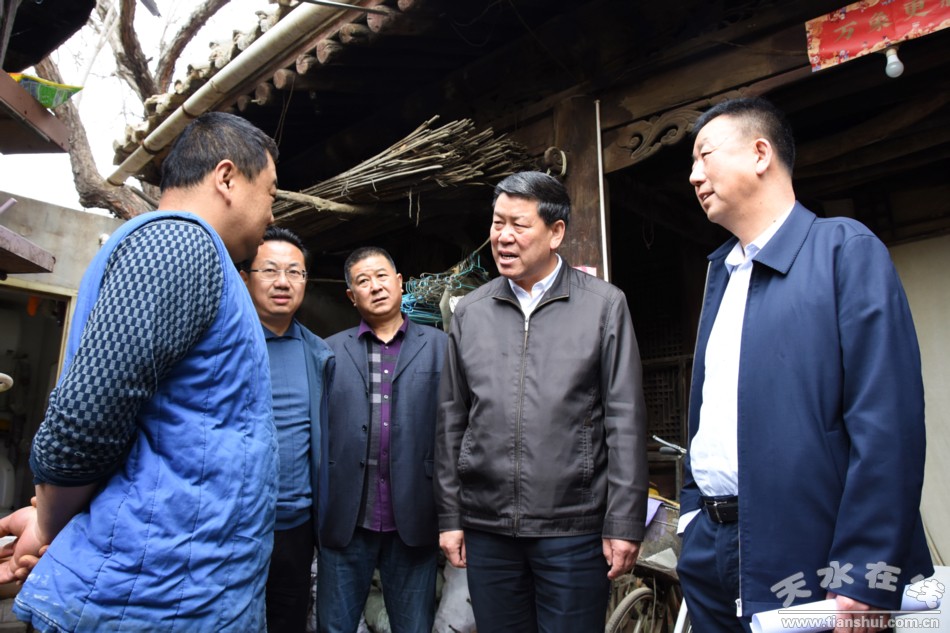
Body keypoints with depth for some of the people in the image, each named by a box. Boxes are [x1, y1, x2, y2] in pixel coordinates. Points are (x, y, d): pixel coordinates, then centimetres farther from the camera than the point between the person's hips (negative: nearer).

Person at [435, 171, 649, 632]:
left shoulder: (604, 305, -2)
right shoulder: (469, 312, 6)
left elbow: (625, 421, -4)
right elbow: (451, 421, 8)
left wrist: (624, 524, -6)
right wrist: (450, 516, 7)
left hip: (574, 528, -2)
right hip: (487, 526, 3)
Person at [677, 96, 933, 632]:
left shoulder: (846, 248, -7)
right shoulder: (722, 269, 12)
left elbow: (889, 421, -15)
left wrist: (863, 579, -18)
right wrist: (693, 517, 10)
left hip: (806, 563, -6)